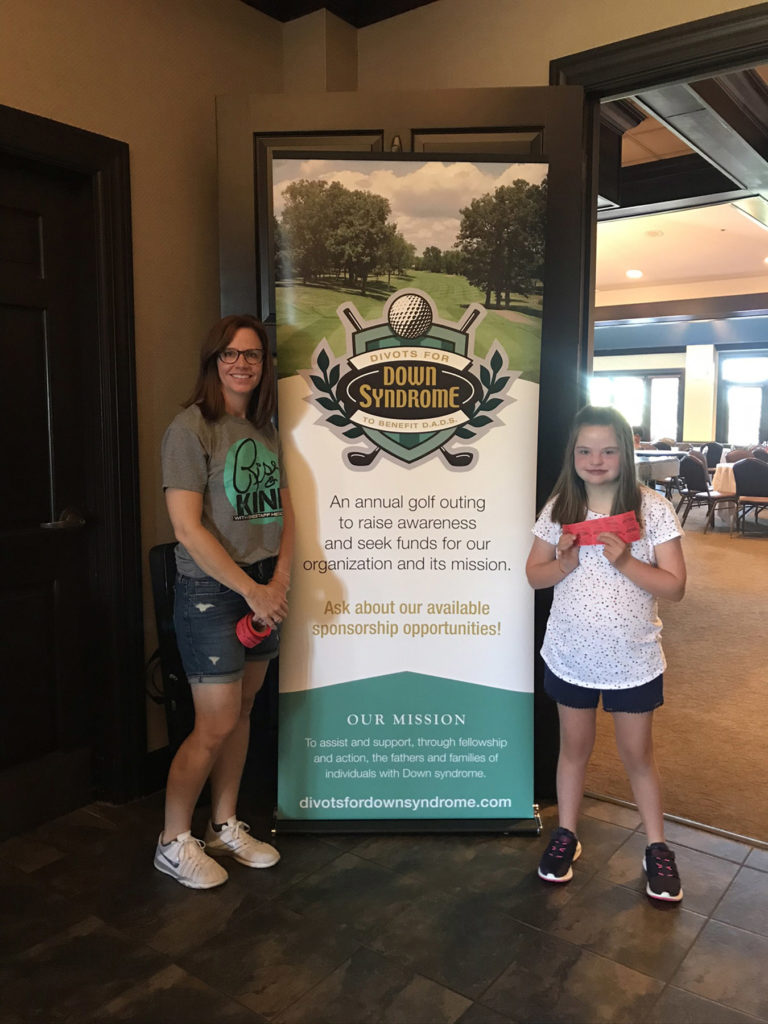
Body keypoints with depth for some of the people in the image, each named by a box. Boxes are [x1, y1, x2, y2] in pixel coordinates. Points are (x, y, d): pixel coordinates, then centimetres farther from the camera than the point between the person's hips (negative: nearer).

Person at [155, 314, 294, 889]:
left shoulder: (265, 431, 11)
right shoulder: (191, 427, -11)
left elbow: (284, 512, 12)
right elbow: (188, 528, -17)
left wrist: (279, 581, -3)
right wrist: (251, 590, -15)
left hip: (265, 589, 7)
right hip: (211, 591, -6)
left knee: (242, 712, 14)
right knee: (216, 725, 0)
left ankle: (225, 827, 32)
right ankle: (174, 843, 21)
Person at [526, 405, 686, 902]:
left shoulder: (653, 509, -11)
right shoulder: (560, 508, -5)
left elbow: (674, 586, -11)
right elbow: (534, 576, 1)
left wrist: (625, 562, -25)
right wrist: (563, 563, -19)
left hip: (633, 659, -2)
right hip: (571, 656, 2)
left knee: (638, 753, 14)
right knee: (575, 747, 19)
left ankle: (657, 848, 34)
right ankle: (566, 835, 38)